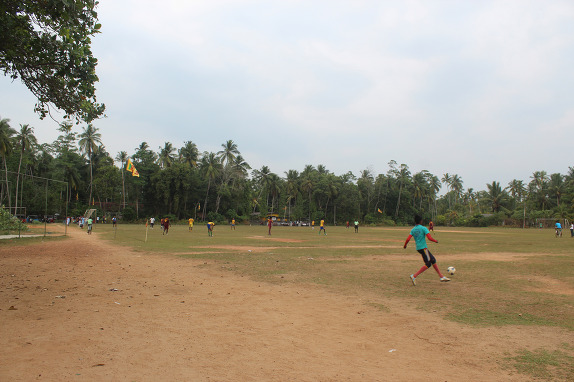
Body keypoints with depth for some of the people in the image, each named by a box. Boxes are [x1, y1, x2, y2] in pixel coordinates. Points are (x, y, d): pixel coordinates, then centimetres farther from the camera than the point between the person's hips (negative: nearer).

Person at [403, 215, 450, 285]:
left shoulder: (413, 230, 9)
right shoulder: (423, 228, -7)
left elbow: (408, 239, 0)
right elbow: (430, 238, -15)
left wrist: (405, 245, 16)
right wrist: (436, 241, 3)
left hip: (418, 248, 8)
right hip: (423, 248, -8)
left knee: (433, 260, 14)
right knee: (428, 264, -5)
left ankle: (441, 277, 17)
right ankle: (414, 276, -12)